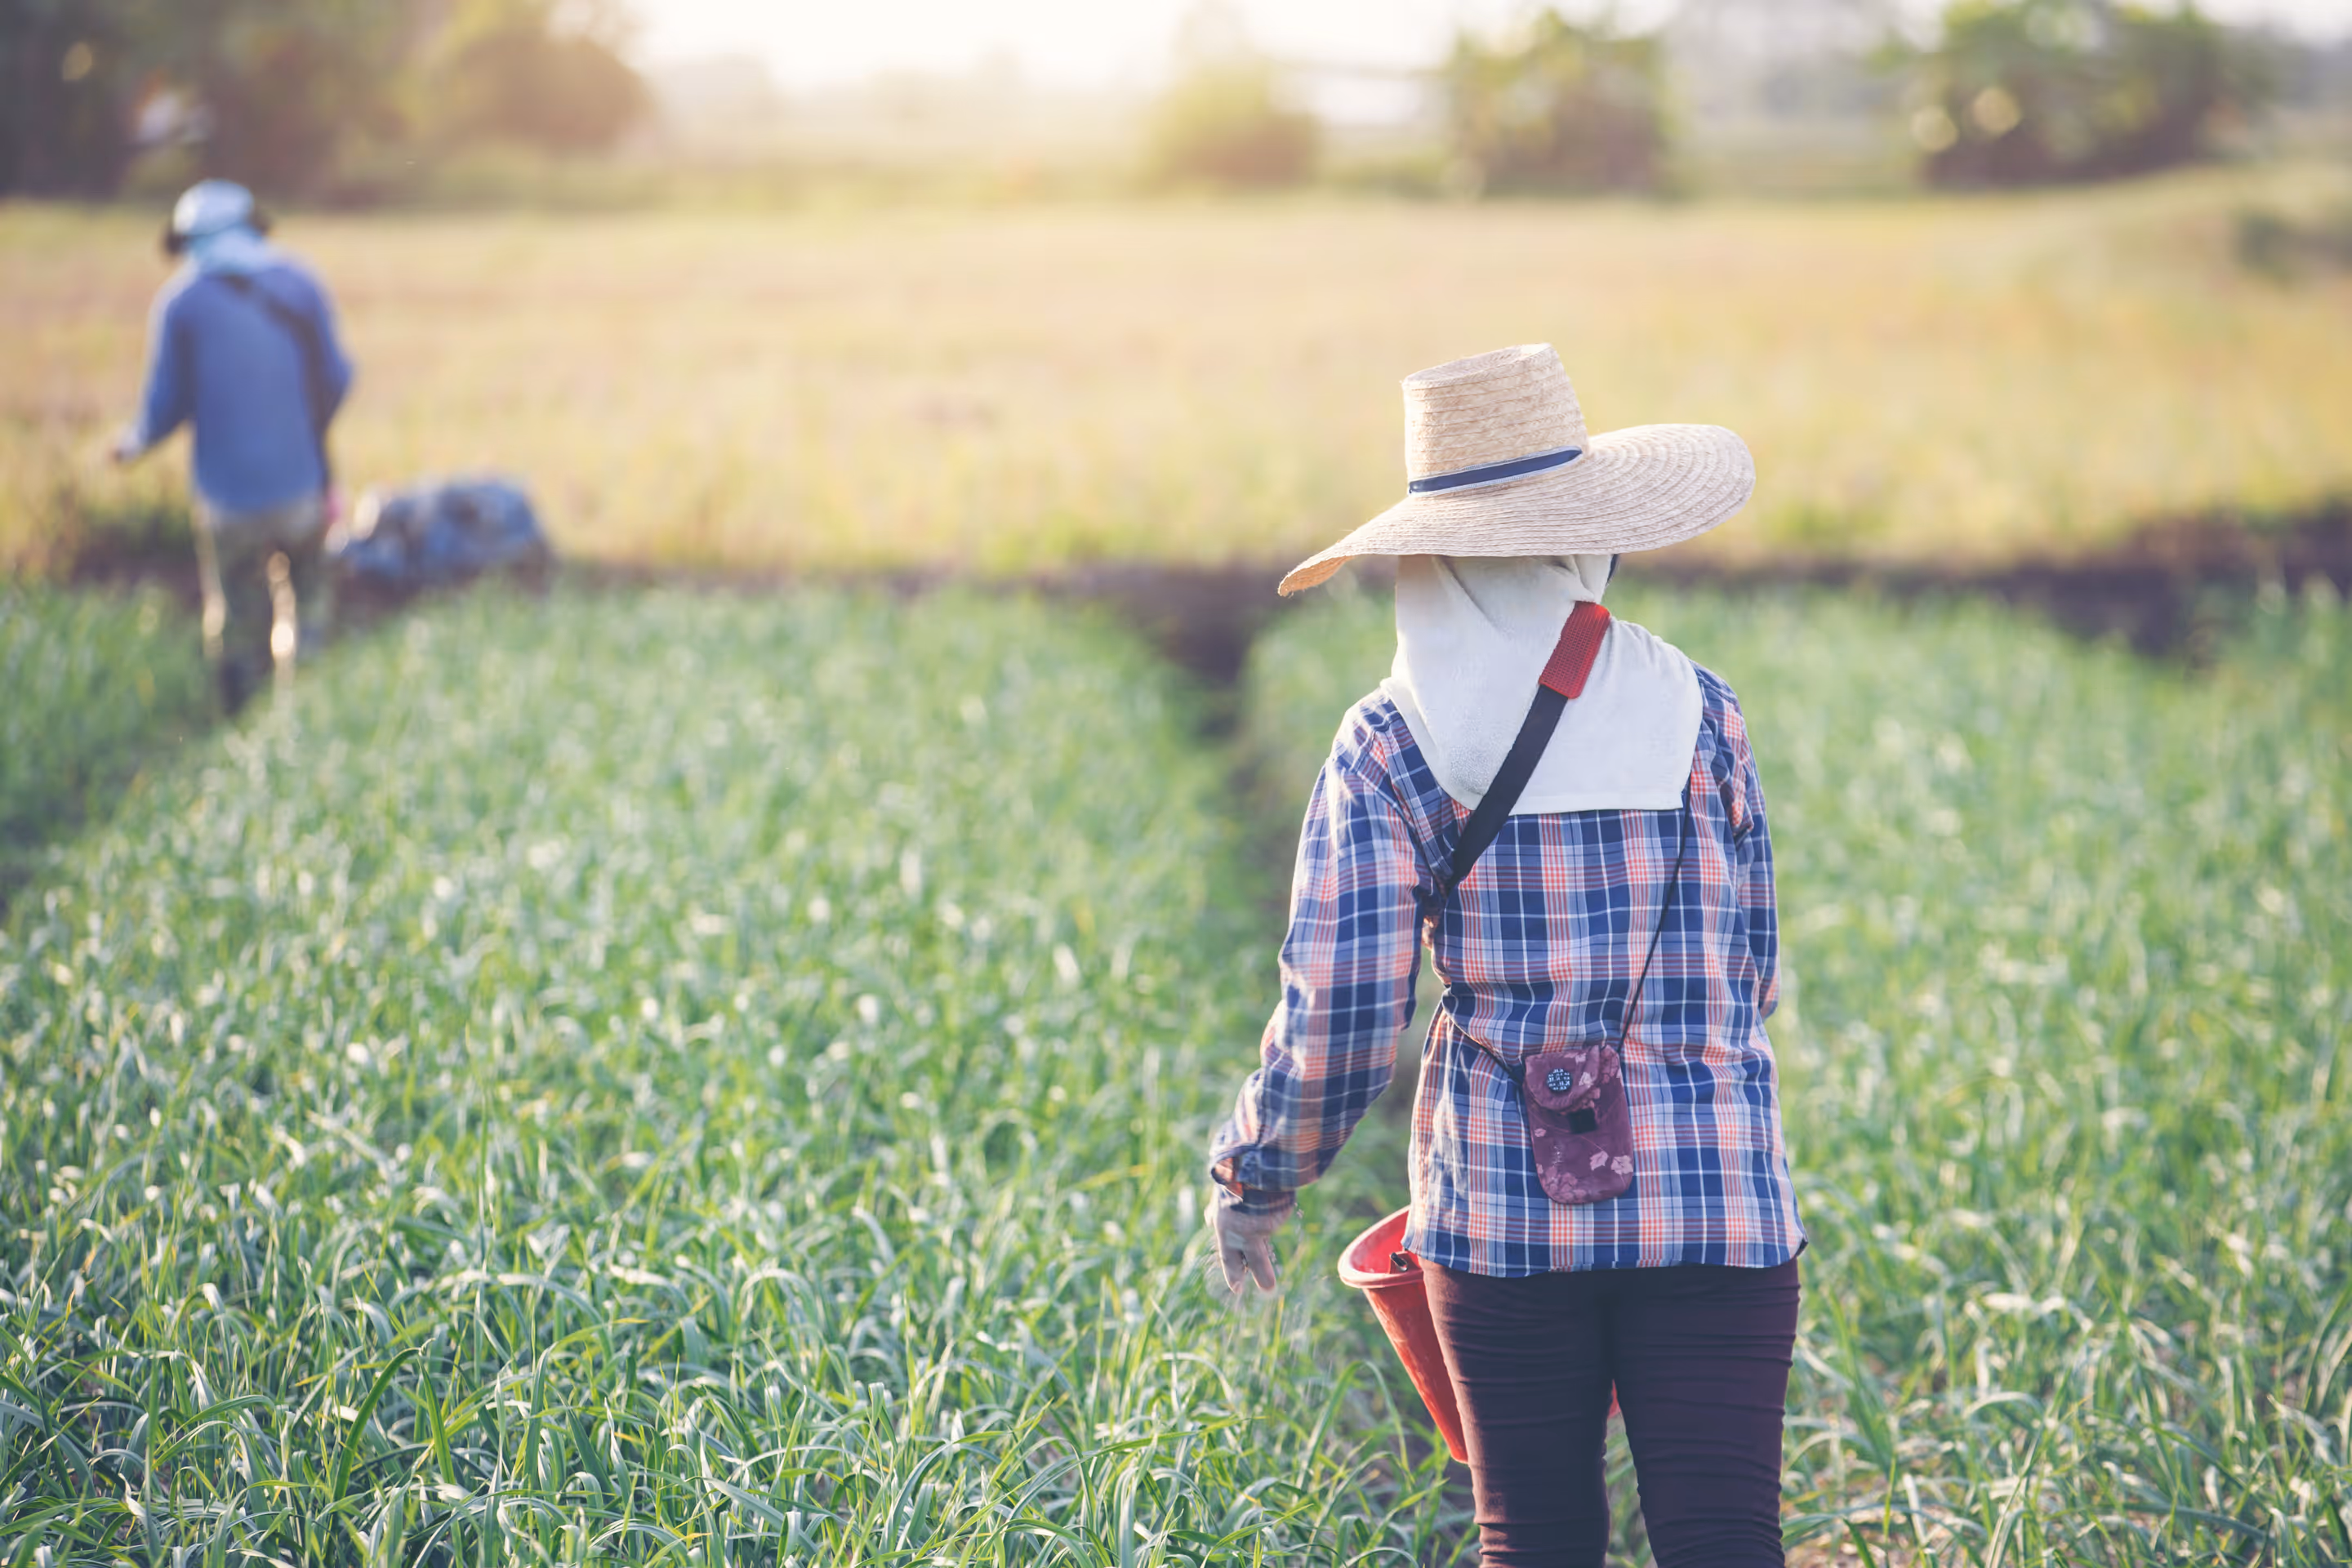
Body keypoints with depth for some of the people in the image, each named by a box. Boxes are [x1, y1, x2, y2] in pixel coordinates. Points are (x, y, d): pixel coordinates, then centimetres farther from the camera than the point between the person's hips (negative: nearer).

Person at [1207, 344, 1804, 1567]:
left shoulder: (1389, 746, -3)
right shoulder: (1696, 715, 1)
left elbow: (1334, 1013, -5)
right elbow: (1748, 971, 10)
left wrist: (1255, 1178, 10)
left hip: (1501, 1200, 0)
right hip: (1717, 1194, 0)